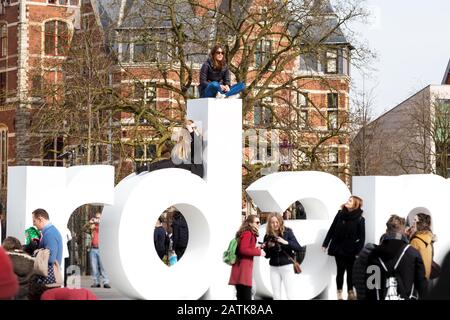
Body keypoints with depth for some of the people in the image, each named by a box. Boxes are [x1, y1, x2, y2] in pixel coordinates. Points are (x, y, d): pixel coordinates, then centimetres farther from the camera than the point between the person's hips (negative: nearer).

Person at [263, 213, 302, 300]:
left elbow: (298, 248, -10)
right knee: (276, 296, 6)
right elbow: (267, 255, 7)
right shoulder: (268, 236, 2)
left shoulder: (288, 232, -5)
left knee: (290, 295, -5)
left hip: (287, 267, -3)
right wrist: (269, 247, -12)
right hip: (274, 268, 3)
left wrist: (286, 242, -24)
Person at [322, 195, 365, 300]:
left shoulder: (359, 219, -9)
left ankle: (351, 292, 20)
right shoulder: (340, 214, 0)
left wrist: (358, 251, -14)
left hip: (351, 249, -2)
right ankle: (339, 294, 10)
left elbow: (362, 237, -8)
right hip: (338, 248, 2)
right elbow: (331, 229, 5)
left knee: (350, 271, 8)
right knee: (341, 270, 4)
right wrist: (325, 244, 4)